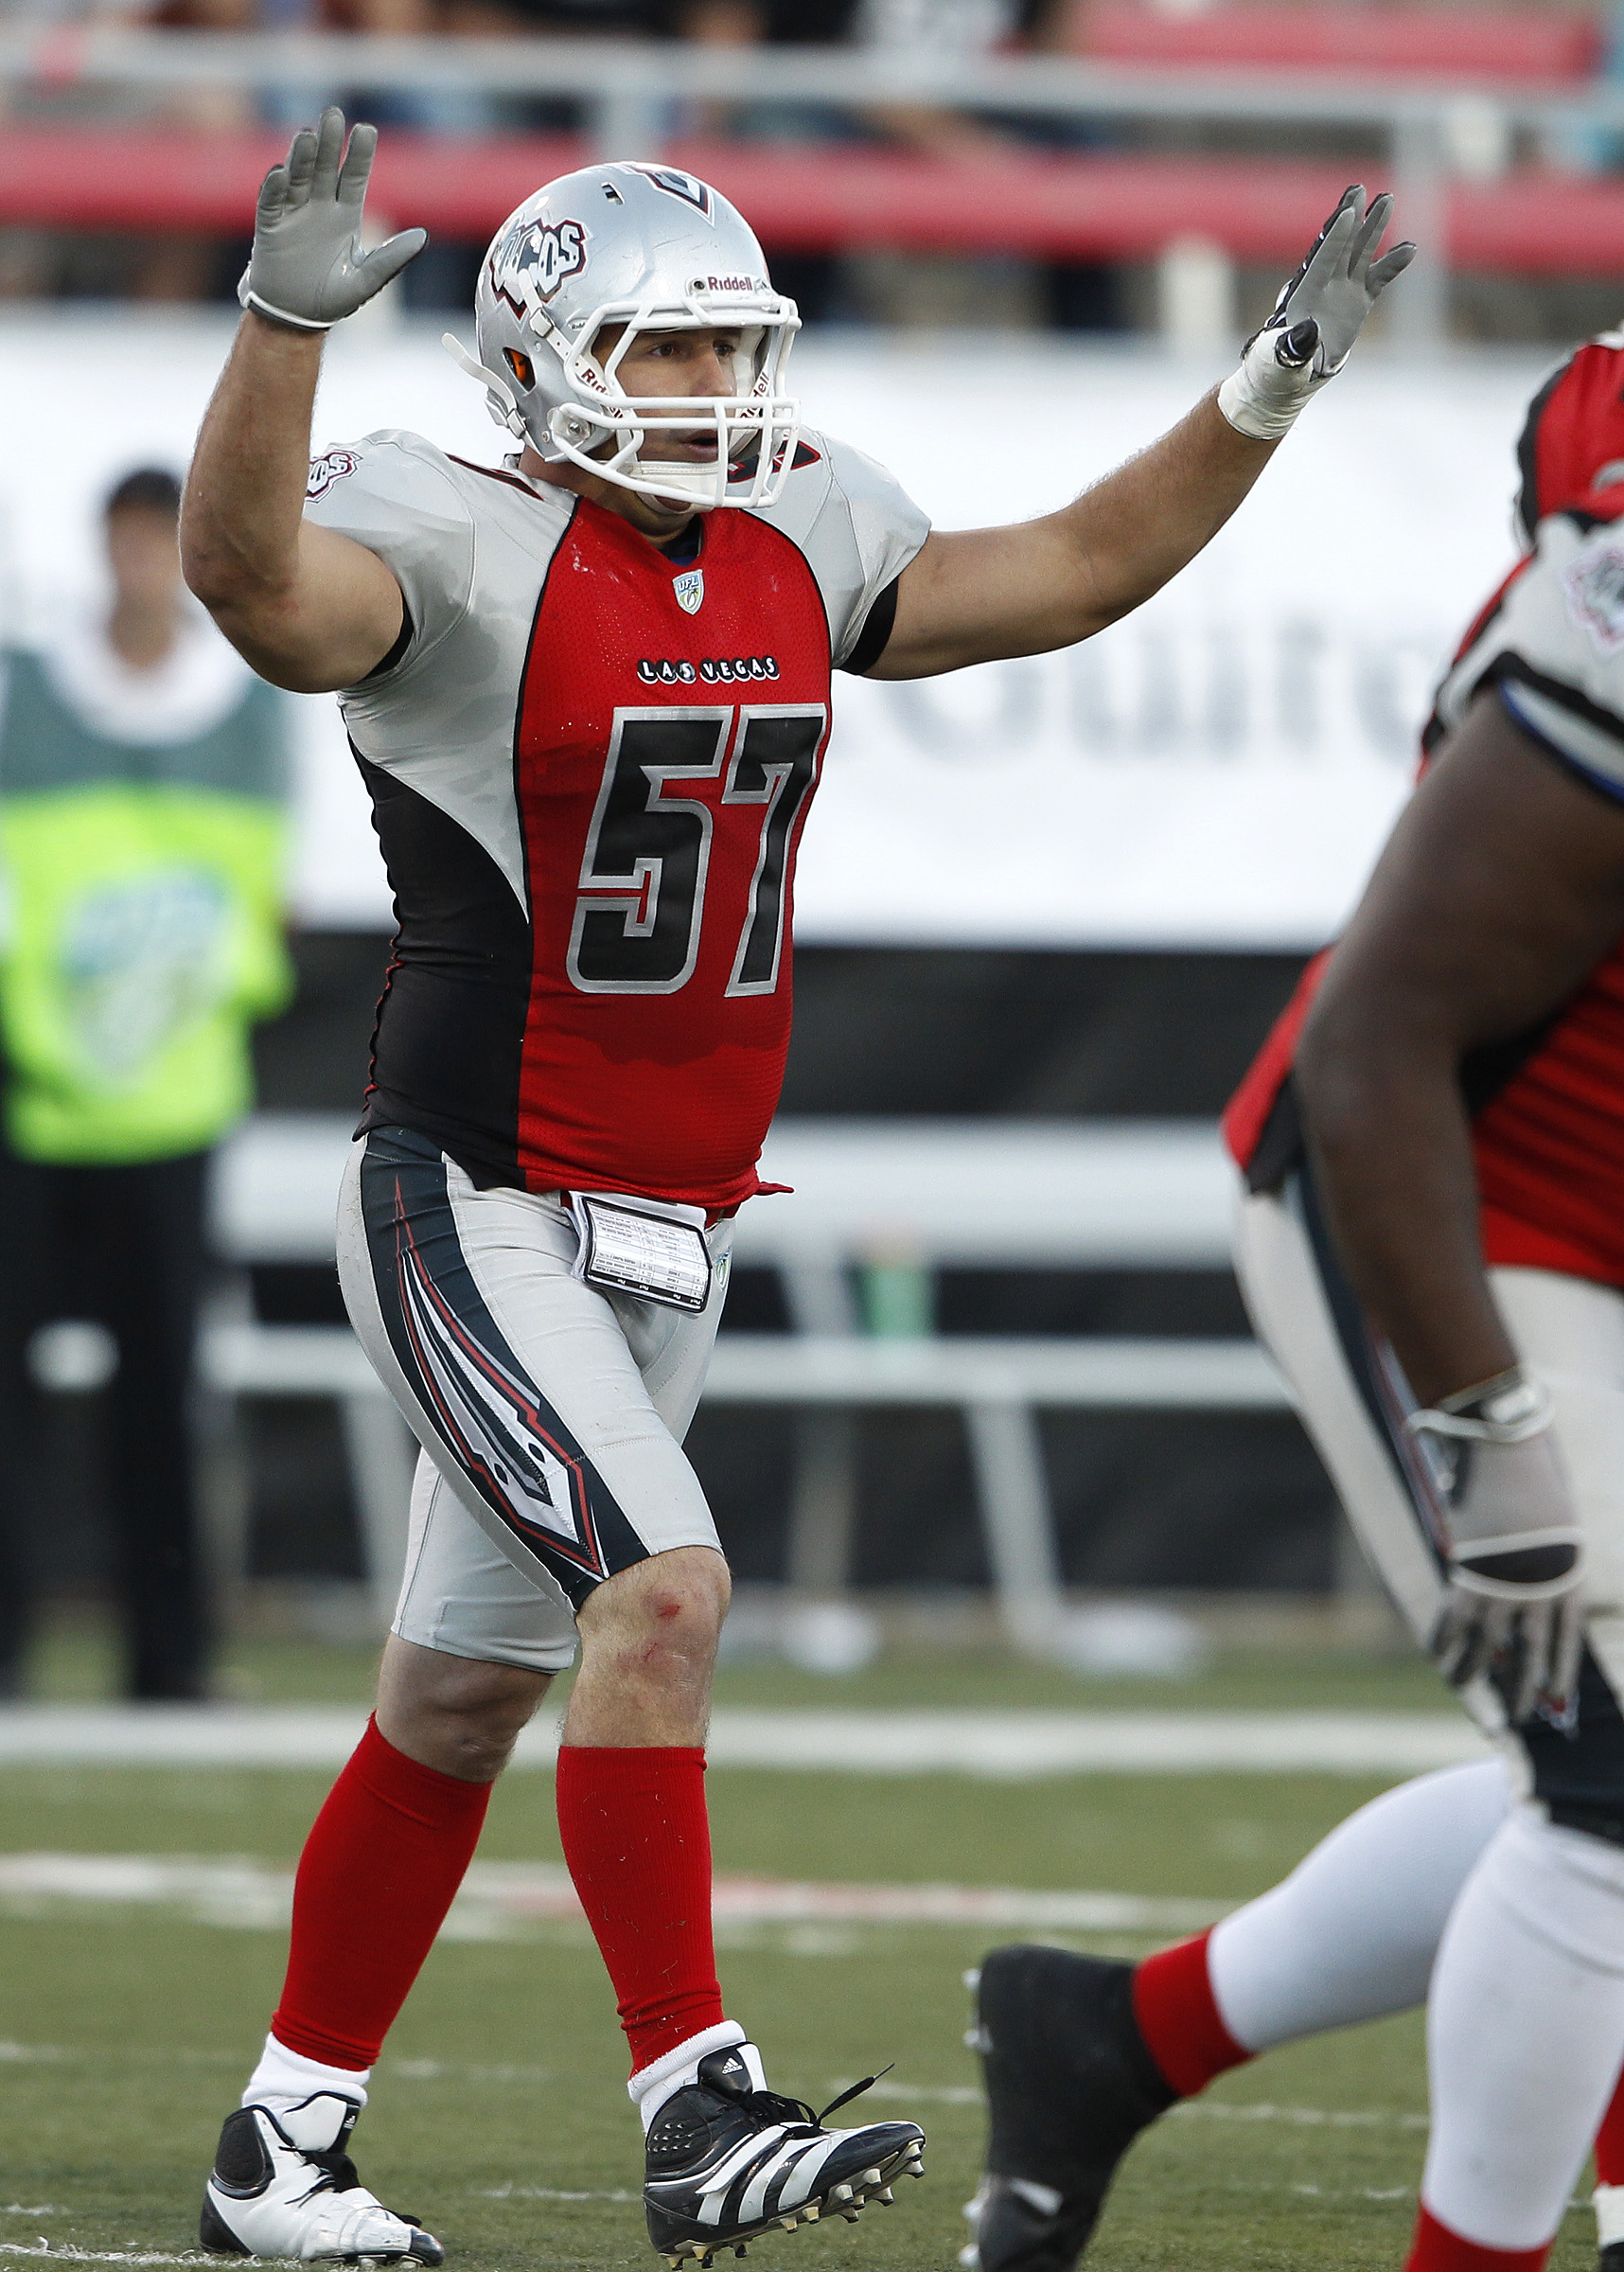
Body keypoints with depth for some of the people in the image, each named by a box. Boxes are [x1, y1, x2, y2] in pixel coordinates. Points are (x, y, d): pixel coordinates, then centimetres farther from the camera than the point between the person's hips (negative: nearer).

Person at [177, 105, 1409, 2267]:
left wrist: (1275, 383, 8)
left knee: (460, 1699, 13)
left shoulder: (795, 547, 7)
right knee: (660, 1589, -22)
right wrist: (285, 318, -49)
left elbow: (1072, 570, 15)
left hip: (663, 1240, 7)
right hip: (475, 1215, -7)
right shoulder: (468, 551, -14)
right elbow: (250, 572, -34)